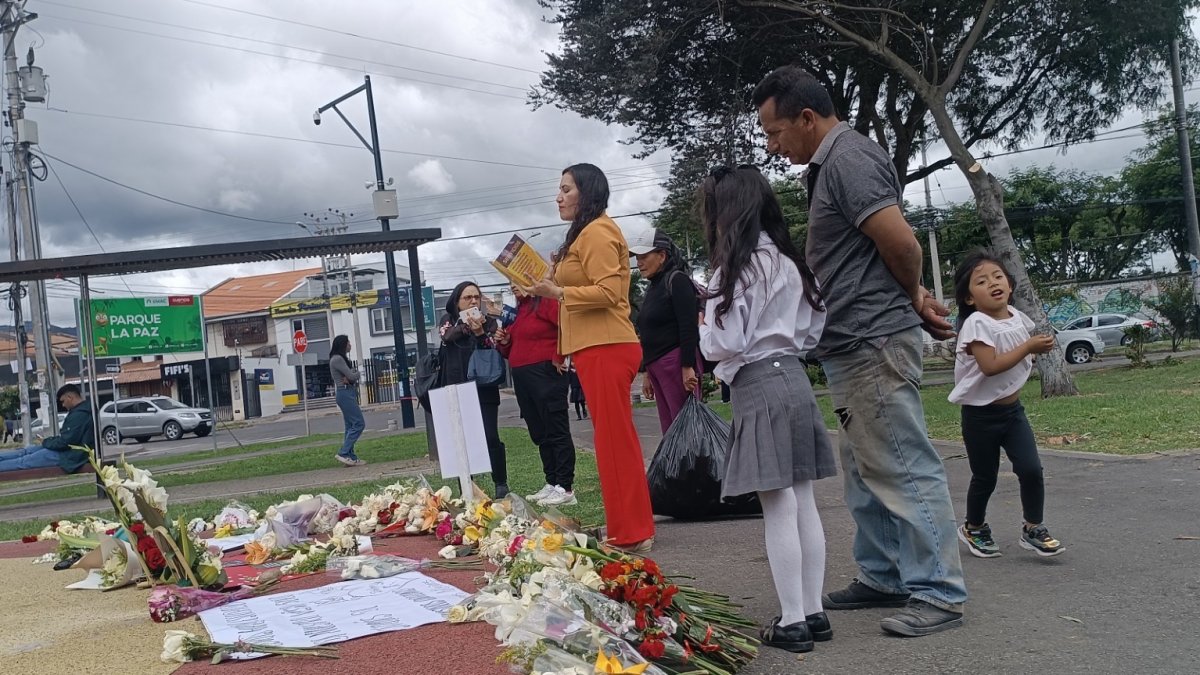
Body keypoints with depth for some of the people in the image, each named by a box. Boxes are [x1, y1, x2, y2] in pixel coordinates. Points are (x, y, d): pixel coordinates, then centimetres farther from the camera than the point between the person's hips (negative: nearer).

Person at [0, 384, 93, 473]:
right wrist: (49, 440, 7)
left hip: (70, 455, -10)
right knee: (25, 451, 8)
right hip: (70, 448, 10)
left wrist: (46, 442, -6)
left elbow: (65, 442, -23)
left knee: (24, 461, -7)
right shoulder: (81, 410, 12)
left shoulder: (79, 415, -23)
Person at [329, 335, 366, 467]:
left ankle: (350, 457, 8)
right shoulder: (337, 359, -12)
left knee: (351, 426, 8)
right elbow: (352, 376, -16)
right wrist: (357, 373, 6)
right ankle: (343, 453, -13)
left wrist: (350, 377, -8)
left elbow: (353, 374, 14)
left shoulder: (342, 359, 20)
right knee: (359, 423, -12)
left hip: (349, 393, 10)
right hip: (345, 393, -10)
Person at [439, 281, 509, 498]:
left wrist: (480, 333, -23)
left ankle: (501, 485, 1)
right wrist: (467, 325, -28)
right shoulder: (448, 320, 10)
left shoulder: (488, 321, 6)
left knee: (490, 437, -8)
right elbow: (447, 337, -11)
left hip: (484, 388, -1)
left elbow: (493, 349, -6)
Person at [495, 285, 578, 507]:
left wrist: (558, 357, -17)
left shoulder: (547, 302, -10)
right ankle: (552, 484, 19)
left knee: (556, 431, -6)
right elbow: (514, 351, 26)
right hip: (522, 379, 9)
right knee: (539, 434, 12)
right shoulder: (520, 310, 18)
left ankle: (566, 488, -5)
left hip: (545, 374, -9)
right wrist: (504, 342, 5)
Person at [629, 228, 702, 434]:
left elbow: (689, 327, -14)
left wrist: (688, 367, -19)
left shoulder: (677, 280, -5)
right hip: (657, 368, 9)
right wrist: (647, 372, 22)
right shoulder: (652, 289, 20)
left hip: (677, 363, -9)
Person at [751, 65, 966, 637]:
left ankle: (938, 592, 2)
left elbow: (901, 242, -21)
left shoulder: (847, 159, -15)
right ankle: (882, 578, 25)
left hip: (874, 343, -11)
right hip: (852, 347, 11)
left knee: (904, 469, -5)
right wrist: (916, 298, 10)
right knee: (866, 472, 16)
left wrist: (914, 298, -3)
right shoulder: (831, 163, 17)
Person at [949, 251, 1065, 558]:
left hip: (1012, 408, 5)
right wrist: (1029, 346, -25)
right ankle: (974, 528, 31)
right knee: (985, 478, 8)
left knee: (1031, 469, -6)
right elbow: (990, 365, -31)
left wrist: (1040, 347, 1)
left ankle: (1033, 529, 11)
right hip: (980, 414, -5)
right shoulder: (976, 324, -20)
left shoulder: (1017, 318, 2)